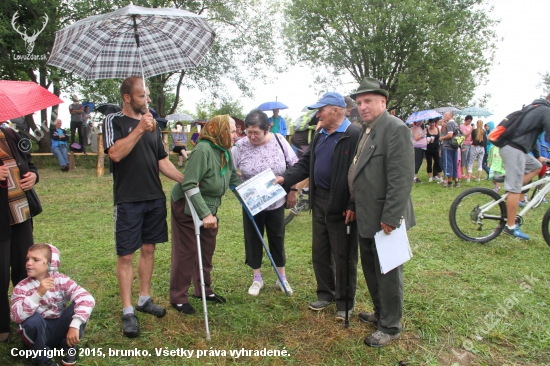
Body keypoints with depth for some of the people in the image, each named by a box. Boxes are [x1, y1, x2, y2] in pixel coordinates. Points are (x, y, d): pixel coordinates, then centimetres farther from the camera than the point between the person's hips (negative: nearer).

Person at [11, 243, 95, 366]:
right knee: (33, 318, -32)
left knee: (78, 306, -24)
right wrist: (38, 293, -41)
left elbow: (87, 298, -25)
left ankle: (69, 347, -3)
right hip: (39, 332, 0)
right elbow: (17, 316, -30)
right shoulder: (22, 288, -11)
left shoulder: (61, 280, -11)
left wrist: (75, 325, -37)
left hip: (61, 329, 1)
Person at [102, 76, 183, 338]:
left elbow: (162, 161, 14)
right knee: (126, 255, -1)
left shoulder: (151, 125, 14)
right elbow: (116, 153, -19)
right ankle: (127, 311, 8)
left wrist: (184, 179, 3)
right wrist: (139, 129, -20)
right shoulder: (114, 121, -2)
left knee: (148, 249, 12)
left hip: (155, 198, 6)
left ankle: (144, 299, 26)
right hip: (128, 200, -5)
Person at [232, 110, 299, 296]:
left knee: (277, 239, 12)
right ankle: (257, 279, 28)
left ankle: (282, 278, 28)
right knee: (253, 239, 10)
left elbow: (295, 166, -2)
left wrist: (293, 190, -3)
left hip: (276, 202, 0)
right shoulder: (240, 147, -13)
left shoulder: (279, 141, -11)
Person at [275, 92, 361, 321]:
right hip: (319, 201, 8)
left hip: (341, 205, -8)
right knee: (319, 252, 17)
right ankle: (325, 293, 35)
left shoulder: (355, 136, -16)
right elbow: (306, 163, 13)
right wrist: (285, 178, -1)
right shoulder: (320, 135, 12)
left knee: (343, 257, 6)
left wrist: (353, 206, -21)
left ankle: (345, 302, 23)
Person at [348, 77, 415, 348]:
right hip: (365, 218, 9)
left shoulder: (395, 129, -17)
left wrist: (390, 218, -23)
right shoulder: (365, 130, 12)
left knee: (388, 274, 6)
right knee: (370, 269, 21)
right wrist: (354, 207, 12)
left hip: (384, 219, -9)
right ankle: (380, 313, 41)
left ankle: (391, 327, 24)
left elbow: (402, 179, -22)